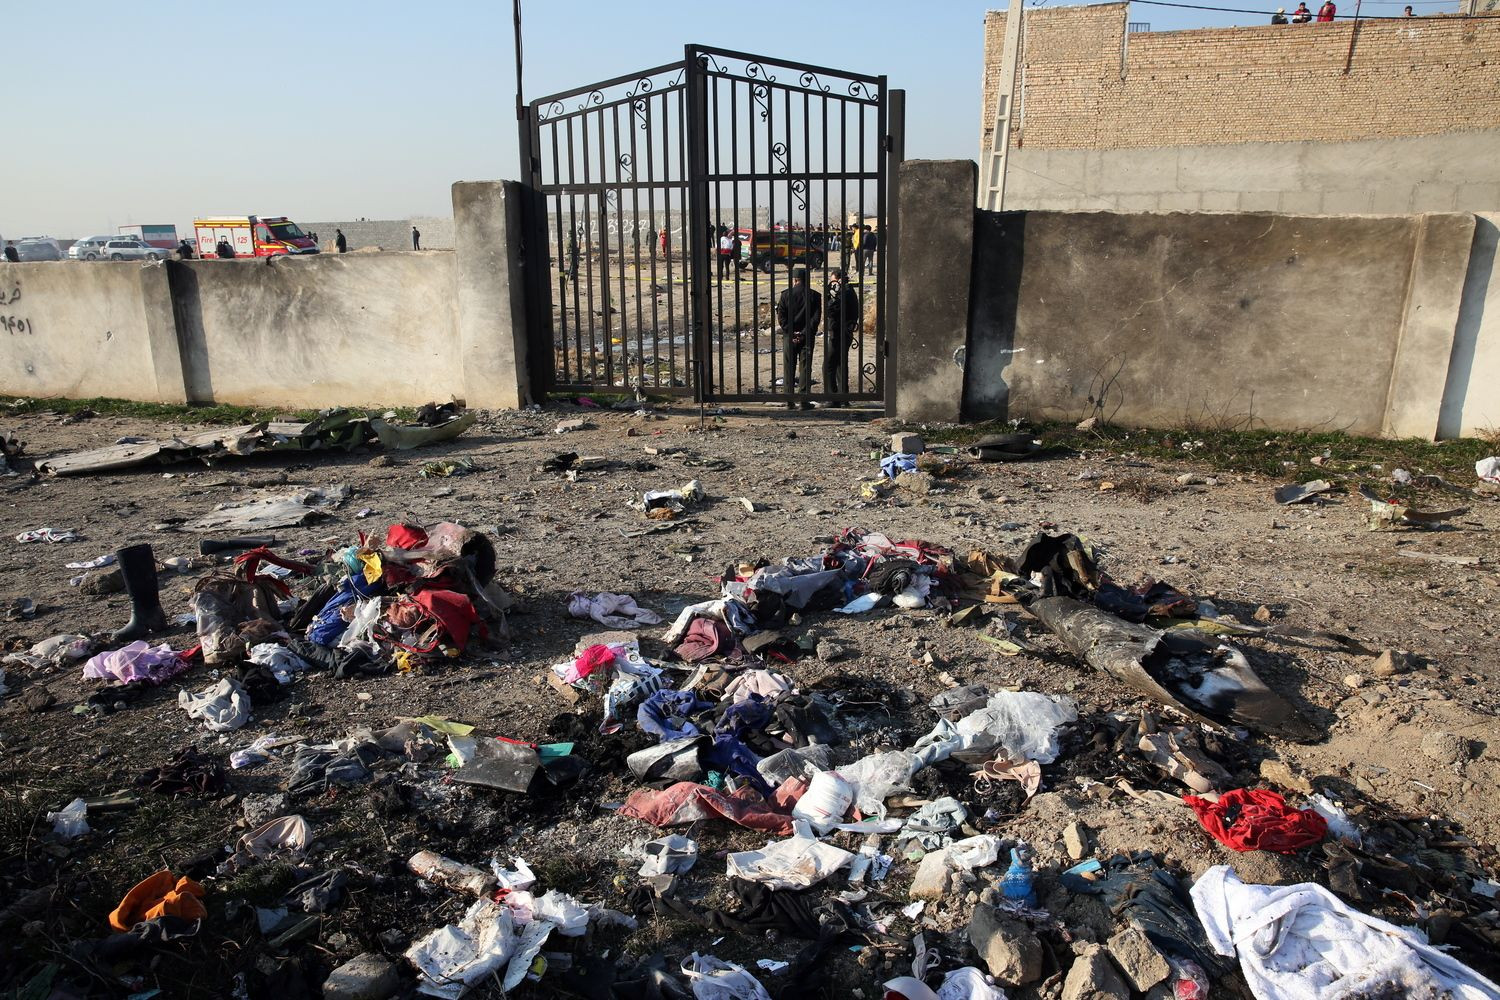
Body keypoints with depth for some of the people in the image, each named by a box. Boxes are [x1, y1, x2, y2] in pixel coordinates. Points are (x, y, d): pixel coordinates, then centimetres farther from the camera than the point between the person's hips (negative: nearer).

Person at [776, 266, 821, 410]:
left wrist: (791, 333, -6)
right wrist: (804, 333, -8)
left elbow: (781, 317, -5)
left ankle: (789, 401, 9)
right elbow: (816, 317, -6)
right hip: (807, 338, 0)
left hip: (789, 337, 0)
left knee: (789, 369, 8)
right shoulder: (814, 296, -1)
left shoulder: (786, 295, -1)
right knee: (805, 369, 4)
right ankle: (803, 400, 1)